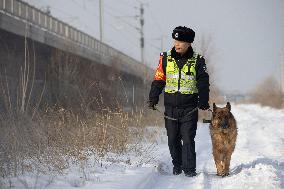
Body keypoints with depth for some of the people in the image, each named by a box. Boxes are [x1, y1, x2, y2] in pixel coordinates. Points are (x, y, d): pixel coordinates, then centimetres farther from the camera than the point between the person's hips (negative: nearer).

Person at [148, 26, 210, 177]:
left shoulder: (197, 61, 0)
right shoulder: (166, 58, 5)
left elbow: (203, 83, 2)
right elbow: (158, 80, 8)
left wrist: (203, 102, -9)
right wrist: (153, 99, 2)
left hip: (190, 108, -2)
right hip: (171, 106, 2)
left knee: (188, 139, -7)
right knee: (173, 139, 8)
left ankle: (189, 169, -3)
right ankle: (177, 165, 24)